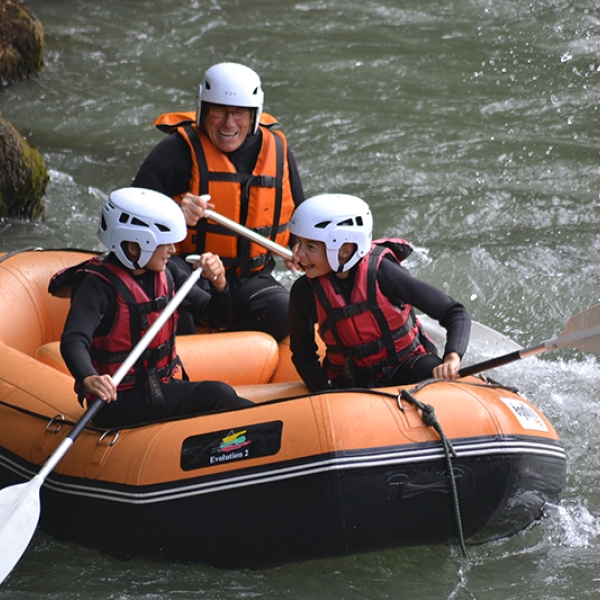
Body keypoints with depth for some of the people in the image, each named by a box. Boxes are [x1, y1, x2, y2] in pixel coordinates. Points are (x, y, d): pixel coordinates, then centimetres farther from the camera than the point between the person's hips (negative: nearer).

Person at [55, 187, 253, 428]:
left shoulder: (166, 273, 6)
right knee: (219, 395, -22)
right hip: (116, 402, -7)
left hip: (160, 387, 7)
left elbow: (218, 320, 8)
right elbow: (73, 342, -30)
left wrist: (219, 283, -14)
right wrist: (89, 379, -52)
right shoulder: (99, 285, -15)